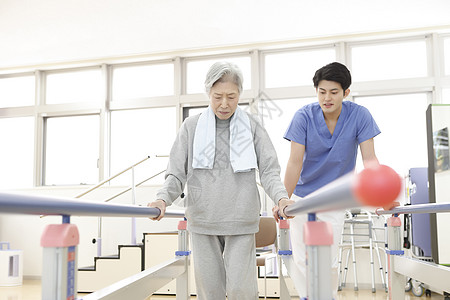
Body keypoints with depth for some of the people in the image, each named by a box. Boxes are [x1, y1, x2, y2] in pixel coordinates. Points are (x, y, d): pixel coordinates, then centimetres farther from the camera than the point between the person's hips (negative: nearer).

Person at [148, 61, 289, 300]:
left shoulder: (251, 126, 5)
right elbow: (177, 173, 4)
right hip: (202, 220, 1)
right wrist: (163, 199, -16)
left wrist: (281, 198, -19)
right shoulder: (192, 126, 6)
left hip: (241, 221, 0)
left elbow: (268, 170, 1)